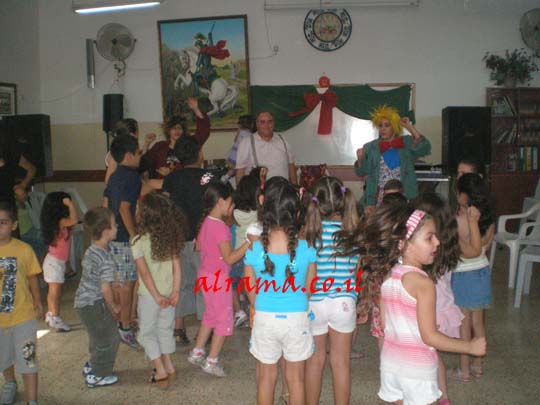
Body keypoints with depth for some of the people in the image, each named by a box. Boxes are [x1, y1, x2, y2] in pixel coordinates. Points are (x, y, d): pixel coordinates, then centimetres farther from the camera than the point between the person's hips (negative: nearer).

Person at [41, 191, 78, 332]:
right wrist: (70, 204, -28)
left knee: (53, 291, 17)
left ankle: (50, 316, 27)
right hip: (55, 261, -9)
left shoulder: (57, 222, 7)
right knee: (55, 291, -4)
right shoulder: (60, 222, -21)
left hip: (55, 261, 9)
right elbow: (74, 220, -36)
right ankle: (56, 320, 0)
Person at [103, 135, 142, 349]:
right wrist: (134, 235, -19)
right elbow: (125, 208, -23)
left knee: (117, 281, 17)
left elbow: (105, 204, 18)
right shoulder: (131, 177, -15)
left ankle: (116, 322, 27)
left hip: (113, 235, 9)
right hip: (125, 238, -9)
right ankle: (125, 327, 5)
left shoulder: (115, 176, 12)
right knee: (127, 283, -2)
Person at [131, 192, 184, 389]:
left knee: (147, 332, 13)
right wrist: (175, 291, -3)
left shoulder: (139, 241, -16)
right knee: (165, 329, 21)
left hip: (150, 296, -4)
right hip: (169, 293, 5)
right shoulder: (170, 238, -3)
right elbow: (177, 265, -5)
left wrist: (157, 296, -14)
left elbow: (144, 273, -18)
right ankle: (168, 366, 28)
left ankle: (160, 372, 13)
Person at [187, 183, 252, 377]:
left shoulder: (206, 222, 3)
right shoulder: (221, 228, -24)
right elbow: (229, 258, -25)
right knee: (224, 320, 6)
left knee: (210, 315, 24)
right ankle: (211, 361, 14)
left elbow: (198, 246, 16)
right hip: (218, 279, -9)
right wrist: (248, 243, -29)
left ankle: (197, 352, 33)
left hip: (205, 275, 9)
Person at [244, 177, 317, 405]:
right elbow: (309, 289, -2)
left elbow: (251, 292, -2)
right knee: (296, 378, 17)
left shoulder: (254, 250, -13)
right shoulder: (306, 248, -14)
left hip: (264, 318, 0)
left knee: (266, 377, 18)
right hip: (297, 319, 0)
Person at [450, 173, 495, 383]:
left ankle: (464, 370, 18)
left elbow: (472, 251, -24)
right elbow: (485, 245, 7)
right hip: (483, 271, 6)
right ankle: (477, 365, 31)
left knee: (464, 324, 6)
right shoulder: (489, 218, -2)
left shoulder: (459, 220, -22)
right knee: (478, 321, 18)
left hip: (462, 275, -6)